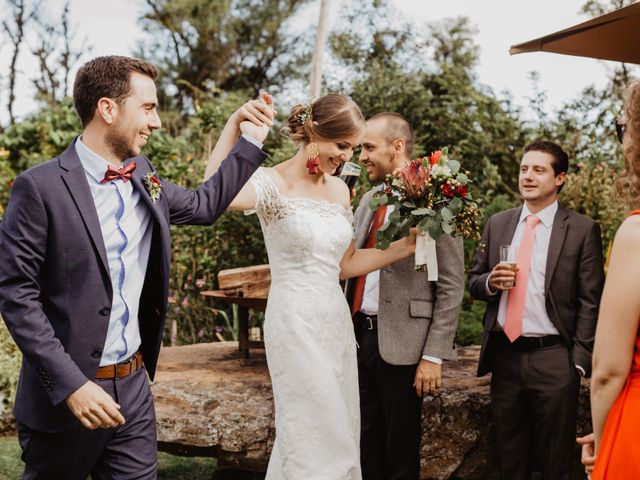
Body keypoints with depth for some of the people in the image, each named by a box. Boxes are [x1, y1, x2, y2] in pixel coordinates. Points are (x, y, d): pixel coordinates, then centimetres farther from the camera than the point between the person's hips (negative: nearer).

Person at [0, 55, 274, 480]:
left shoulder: (144, 178, 6)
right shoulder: (41, 187, -14)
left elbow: (203, 205, 23)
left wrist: (252, 142, 16)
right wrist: (70, 384, -20)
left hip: (134, 384, 6)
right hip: (66, 394, -5)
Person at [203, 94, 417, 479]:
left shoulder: (339, 190, 9)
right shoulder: (272, 184, -11)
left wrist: (405, 247, 6)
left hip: (337, 321, 7)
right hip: (296, 324, -7)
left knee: (341, 432, 15)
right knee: (318, 436, 0)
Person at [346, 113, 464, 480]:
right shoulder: (368, 200, 13)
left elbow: (451, 287, -12)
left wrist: (434, 356, -14)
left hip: (401, 343, -6)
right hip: (359, 334, 6)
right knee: (365, 447, 14)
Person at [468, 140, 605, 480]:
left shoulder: (582, 230, -3)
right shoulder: (497, 224, 9)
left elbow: (590, 302, -5)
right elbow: (473, 282, 14)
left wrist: (578, 361, -10)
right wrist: (490, 282, -9)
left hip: (554, 358, -4)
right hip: (504, 355, 4)